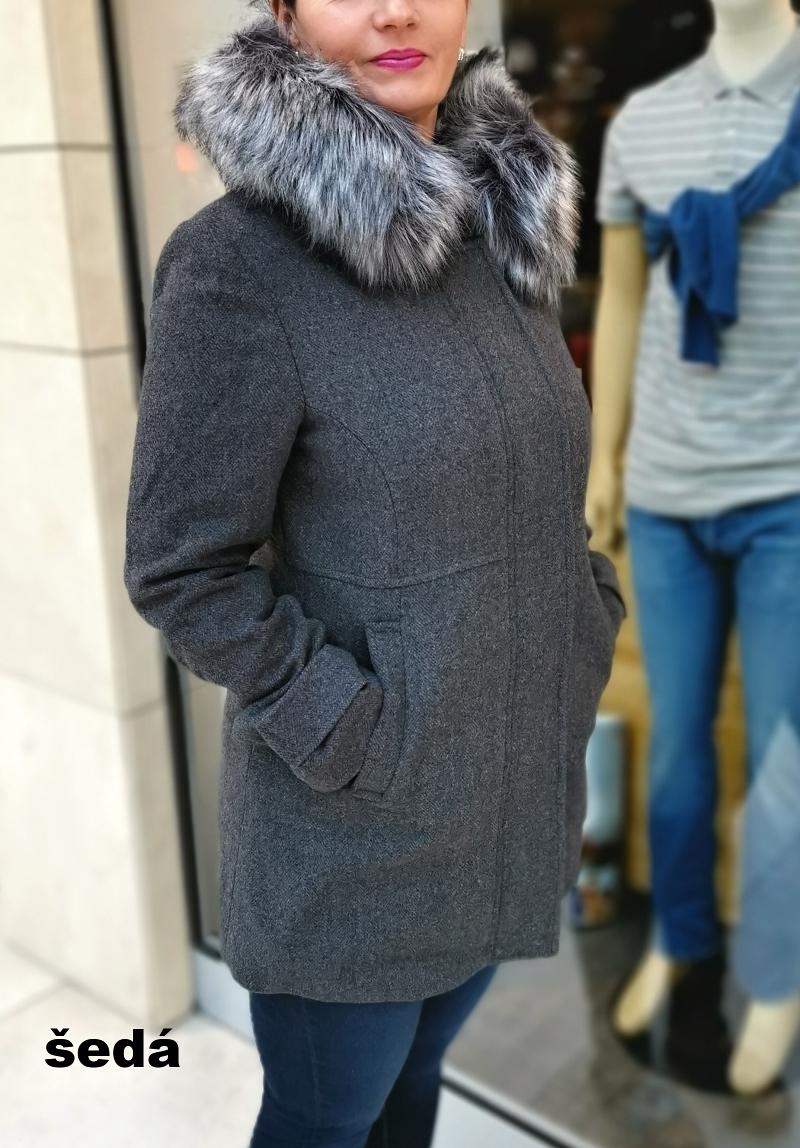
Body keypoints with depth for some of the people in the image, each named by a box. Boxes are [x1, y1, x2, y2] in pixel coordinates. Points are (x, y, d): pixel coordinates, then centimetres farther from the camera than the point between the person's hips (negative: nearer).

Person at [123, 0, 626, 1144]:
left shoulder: (502, 222, 4)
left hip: (511, 783, 6)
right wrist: (349, 734, -17)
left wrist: (588, 613, 4)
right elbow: (179, 565, -16)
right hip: (359, 824, -6)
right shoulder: (241, 255, -18)